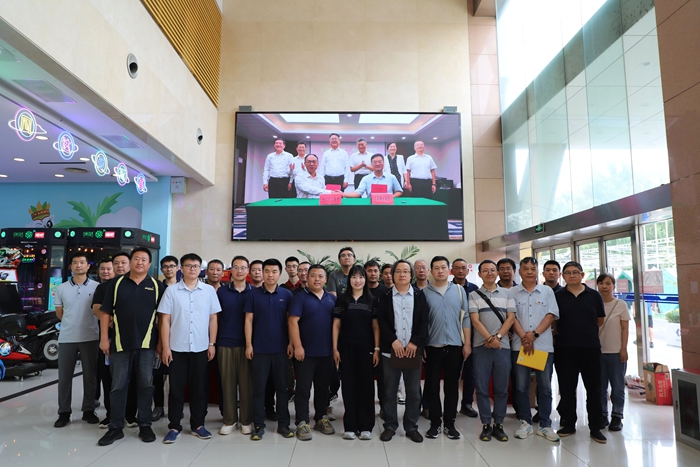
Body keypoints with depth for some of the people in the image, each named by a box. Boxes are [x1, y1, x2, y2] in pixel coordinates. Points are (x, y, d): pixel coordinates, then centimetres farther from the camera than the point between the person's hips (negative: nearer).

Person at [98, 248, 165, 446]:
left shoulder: (156, 286, 3)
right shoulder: (116, 283, 4)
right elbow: (106, 312, 4)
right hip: (120, 343, 1)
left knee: (145, 385, 8)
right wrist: (104, 338, -2)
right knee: (118, 386, 8)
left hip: (146, 344, 0)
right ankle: (116, 427, 19)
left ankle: (145, 425, 18)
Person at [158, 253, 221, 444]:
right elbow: (165, 320, -1)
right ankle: (174, 427, 19)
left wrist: (212, 344, 1)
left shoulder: (209, 290, 2)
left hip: (201, 348, 1)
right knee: (176, 389, 7)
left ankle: (197, 425, 22)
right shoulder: (171, 290, -1)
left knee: (200, 388, 9)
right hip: (177, 348, -1)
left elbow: (213, 318, 5)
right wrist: (165, 347, -5)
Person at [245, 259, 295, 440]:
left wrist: (291, 343, -2)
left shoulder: (286, 294, 2)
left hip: (281, 348, 1)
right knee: (258, 387, 6)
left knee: (282, 386, 9)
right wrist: (248, 344, -5)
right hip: (260, 348, -1)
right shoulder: (254, 294, 0)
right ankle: (258, 425, 17)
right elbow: (248, 320, 0)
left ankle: (283, 424, 20)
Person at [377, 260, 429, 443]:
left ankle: (411, 427, 21)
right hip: (390, 350, 0)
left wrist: (415, 342, -10)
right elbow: (381, 321, -2)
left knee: (414, 392, 6)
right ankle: (390, 426, 19)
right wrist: (394, 341, -13)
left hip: (413, 349, 1)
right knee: (389, 391, 6)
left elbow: (424, 321, 0)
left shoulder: (420, 295, 6)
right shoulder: (385, 296, 5)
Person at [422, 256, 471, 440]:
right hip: (432, 346, -1)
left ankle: (450, 423, 20)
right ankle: (435, 423, 18)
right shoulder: (424, 292, 0)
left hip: (455, 345, 1)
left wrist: (467, 343, 0)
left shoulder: (459, 290, 5)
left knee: (452, 386, 9)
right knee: (432, 386, 6)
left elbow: (465, 318, 4)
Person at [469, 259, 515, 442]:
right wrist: (489, 338, -14)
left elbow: (511, 318, 2)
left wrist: (497, 337, -10)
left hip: (503, 345, 1)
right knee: (482, 387, 2)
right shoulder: (474, 295, 4)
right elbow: (475, 320, -4)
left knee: (501, 388, 6)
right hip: (481, 346, -1)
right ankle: (486, 425, 12)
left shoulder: (507, 294, 9)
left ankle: (499, 424, 17)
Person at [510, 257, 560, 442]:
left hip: (544, 345, 1)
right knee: (521, 386, 4)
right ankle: (525, 423, 16)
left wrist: (535, 334, -12)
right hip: (519, 345, 0)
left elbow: (551, 315, -1)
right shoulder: (513, 292, 4)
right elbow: (512, 317, -1)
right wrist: (524, 338, -12)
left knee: (545, 387, 5)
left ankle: (545, 425, 16)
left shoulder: (547, 291, 7)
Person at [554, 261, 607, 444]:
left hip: (591, 348, 0)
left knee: (593, 388, 7)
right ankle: (569, 424, 22)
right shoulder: (557, 296, 1)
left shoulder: (594, 295, 2)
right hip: (564, 349, 0)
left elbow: (600, 320, 12)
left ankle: (595, 428, 18)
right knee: (567, 389, 9)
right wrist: (566, 333, 5)